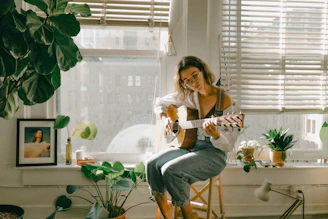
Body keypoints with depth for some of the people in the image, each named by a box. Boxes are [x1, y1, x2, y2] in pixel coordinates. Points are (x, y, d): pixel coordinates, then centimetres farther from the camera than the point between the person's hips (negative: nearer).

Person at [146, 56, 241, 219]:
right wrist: (165, 118, -1)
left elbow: (228, 146, -11)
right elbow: (160, 103, 20)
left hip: (212, 153, -5)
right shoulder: (187, 95, 4)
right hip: (188, 146, 6)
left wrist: (215, 135, -32)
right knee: (152, 164, -20)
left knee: (171, 170, -29)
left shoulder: (225, 101, -11)